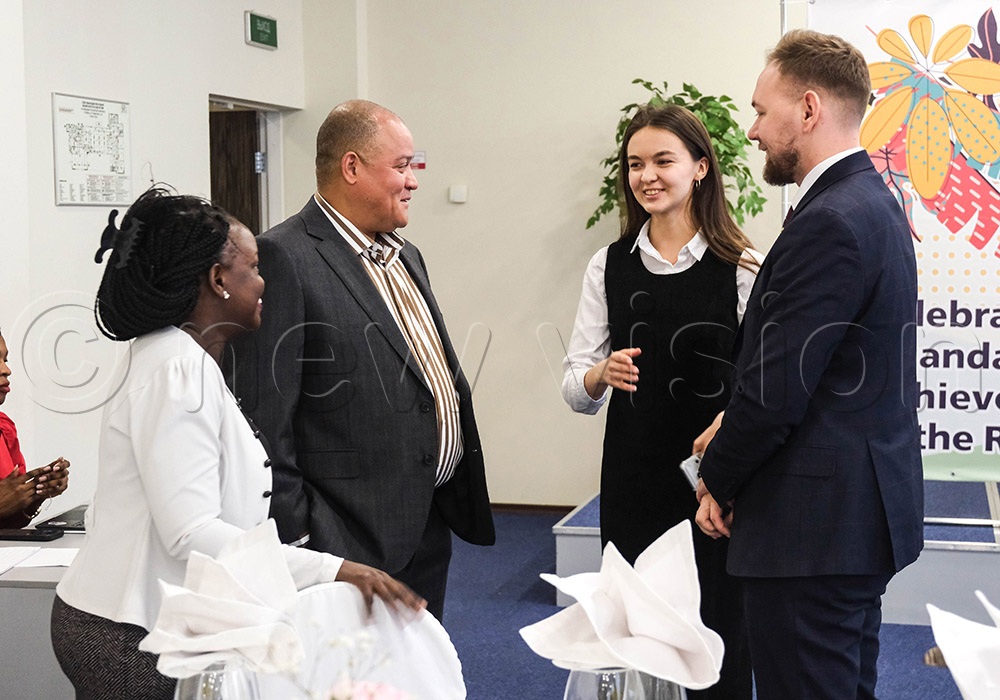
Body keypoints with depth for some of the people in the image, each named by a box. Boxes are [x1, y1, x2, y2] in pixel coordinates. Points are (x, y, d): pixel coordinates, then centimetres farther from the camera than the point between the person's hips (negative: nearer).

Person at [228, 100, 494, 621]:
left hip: (431, 524, 9)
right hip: (357, 538, -8)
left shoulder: (404, 256, 15)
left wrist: (459, 498, 18)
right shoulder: (285, 259, -14)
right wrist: (296, 542, -18)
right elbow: (263, 418, -17)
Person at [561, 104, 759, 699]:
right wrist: (601, 375, -15)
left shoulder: (740, 267, -5)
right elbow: (576, 390, 6)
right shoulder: (610, 266, 6)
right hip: (632, 483, 3)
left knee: (717, 626, 2)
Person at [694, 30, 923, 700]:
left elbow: (774, 392, -21)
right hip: (865, 507, 10)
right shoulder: (874, 202, 12)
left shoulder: (829, 223, -20)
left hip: (816, 524, -10)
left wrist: (718, 480, -5)